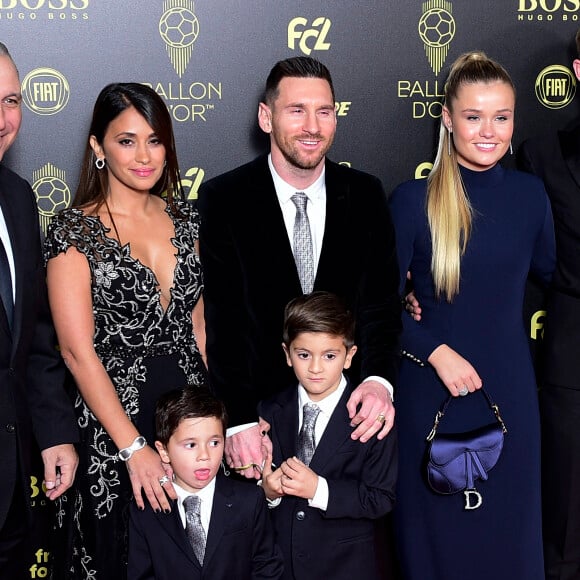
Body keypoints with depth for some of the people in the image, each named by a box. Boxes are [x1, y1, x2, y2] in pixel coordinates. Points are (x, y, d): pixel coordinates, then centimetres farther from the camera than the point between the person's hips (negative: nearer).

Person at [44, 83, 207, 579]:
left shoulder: (184, 218, 6)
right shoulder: (74, 232, -10)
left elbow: (198, 323, 11)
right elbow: (78, 352, -14)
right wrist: (134, 447, -18)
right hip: (113, 421, -4)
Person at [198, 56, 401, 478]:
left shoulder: (366, 196, 0)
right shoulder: (223, 200, -8)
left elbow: (381, 301, -2)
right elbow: (219, 320, -12)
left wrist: (378, 380, -21)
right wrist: (238, 419, -21)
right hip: (258, 403, -2)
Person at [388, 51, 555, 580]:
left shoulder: (529, 193, 0)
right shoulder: (413, 200, -10)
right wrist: (436, 351, -17)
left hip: (510, 384, 3)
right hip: (434, 387, -3)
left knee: (509, 522, 15)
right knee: (438, 525, 12)